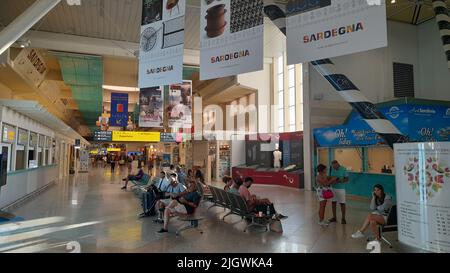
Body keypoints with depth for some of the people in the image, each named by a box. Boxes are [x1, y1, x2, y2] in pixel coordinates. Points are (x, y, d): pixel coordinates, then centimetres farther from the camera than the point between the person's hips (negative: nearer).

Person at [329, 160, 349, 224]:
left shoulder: (343, 169, -11)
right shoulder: (332, 169, 2)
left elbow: (347, 179, -12)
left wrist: (339, 181, -26)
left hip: (341, 189, -4)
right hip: (333, 188, 4)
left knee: (342, 204, 2)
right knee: (333, 202, 9)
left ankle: (343, 218, 13)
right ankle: (334, 217, 21)